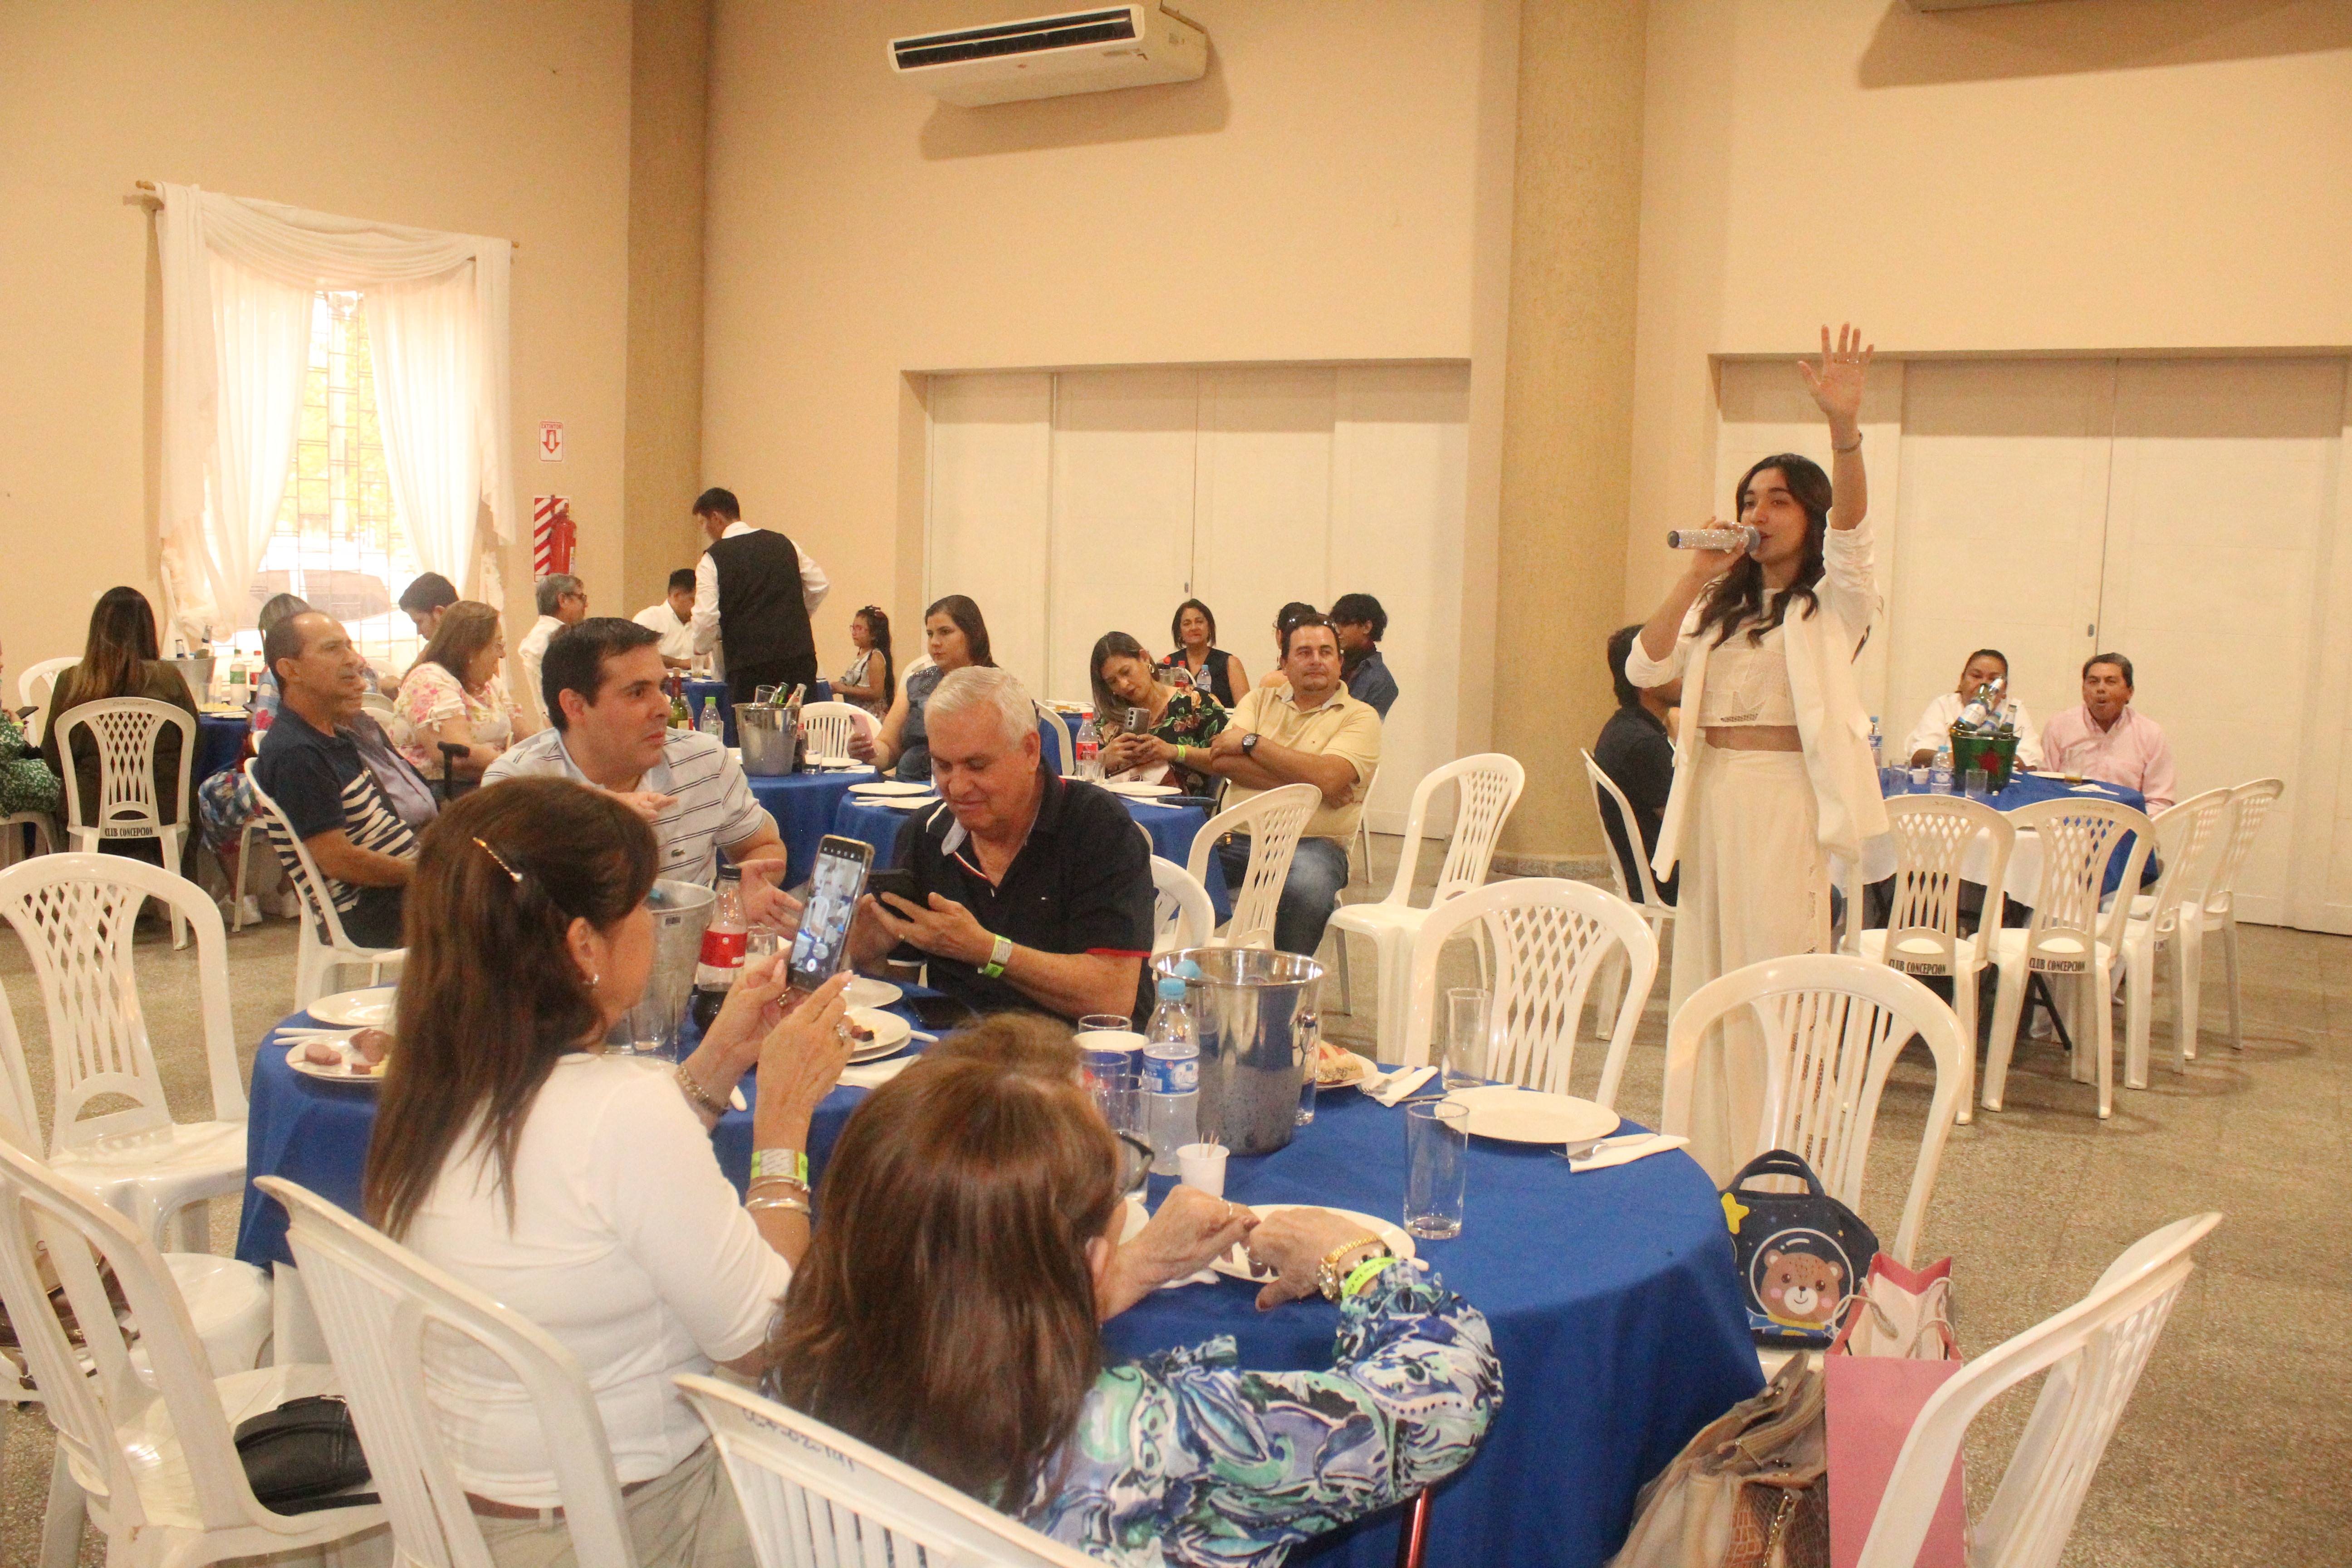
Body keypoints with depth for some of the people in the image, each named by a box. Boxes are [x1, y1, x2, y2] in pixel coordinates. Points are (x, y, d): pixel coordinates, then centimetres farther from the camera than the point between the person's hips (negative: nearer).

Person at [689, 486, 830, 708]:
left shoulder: (713, 559, -2)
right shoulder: (783, 543, 11)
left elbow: (707, 619, -8)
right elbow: (820, 586, 14)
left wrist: (701, 647, 11)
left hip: (749, 666, -4)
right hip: (799, 654, 4)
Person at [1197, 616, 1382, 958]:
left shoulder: (1360, 717, 5)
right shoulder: (1260, 700, 17)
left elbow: (1327, 778, -14)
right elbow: (1221, 761, -1)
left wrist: (1250, 742, -6)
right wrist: (1306, 784, -9)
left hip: (1310, 843, -3)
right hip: (1237, 836, 3)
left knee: (1308, 884, -37)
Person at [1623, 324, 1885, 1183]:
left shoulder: (1832, 601, 2)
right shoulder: (1721, 604, 17)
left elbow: (1849, 533, -19)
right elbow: (1644, 668, 3)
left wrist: (1845, 430, -35)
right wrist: (1694, 577, -4)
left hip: (1787, 799, -6)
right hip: (1710, 795, 6)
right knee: (1707, 976, 9)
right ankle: (1708, 1165, 19)